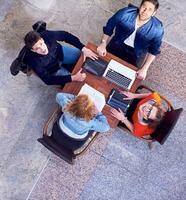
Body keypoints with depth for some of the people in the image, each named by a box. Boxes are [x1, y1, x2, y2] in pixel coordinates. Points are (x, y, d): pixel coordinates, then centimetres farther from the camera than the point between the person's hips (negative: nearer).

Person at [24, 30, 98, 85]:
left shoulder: (46, 35, -33)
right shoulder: (32, 60, -37)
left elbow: (65, 35, -18)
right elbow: (47, 80, -34)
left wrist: (84, 49, -27)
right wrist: (73, 78, -43)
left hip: (61, 53, 3)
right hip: (53, 70, -3)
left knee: (84, 57, 5)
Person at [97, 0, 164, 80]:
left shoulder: (157, 29, -26)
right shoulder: (125, 13, -25)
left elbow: (153, 51, -12)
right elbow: (109, 27, -9)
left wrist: (144, 69, -18)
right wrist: (103, 43, -20)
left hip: (136, 54, -1)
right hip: (117, 45, 1)